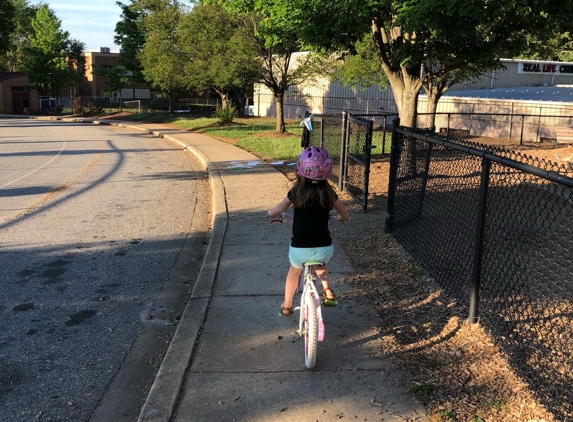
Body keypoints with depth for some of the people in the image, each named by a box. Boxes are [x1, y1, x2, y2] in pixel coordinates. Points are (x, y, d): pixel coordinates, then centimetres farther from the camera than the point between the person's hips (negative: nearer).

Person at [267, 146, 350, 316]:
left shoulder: (296, 192, -6)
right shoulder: (329, 193, -2)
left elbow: (273, 212, 6)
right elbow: (345, 216, 12)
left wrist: (270, 212, 29)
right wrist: (336, 217, 34)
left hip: (299, 249, -1)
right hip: (324, 249, 1)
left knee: (294, 271, 32)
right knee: (319, 264, 39)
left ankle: (286, 306, 43)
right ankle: (327, 291, 25)